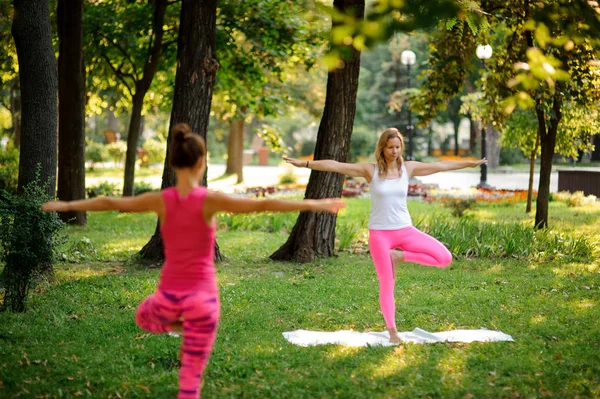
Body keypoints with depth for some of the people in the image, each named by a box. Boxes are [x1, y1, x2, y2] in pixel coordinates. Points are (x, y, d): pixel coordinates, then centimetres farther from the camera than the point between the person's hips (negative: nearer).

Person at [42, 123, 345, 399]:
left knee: (144, 317, 41)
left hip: (169, 295, 2)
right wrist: (316, 205, -9)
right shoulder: (211, 200, -12)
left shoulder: (161, 200, -4)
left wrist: (65, 205, 22)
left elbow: (109, 203, 8)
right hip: (202, 296, -2)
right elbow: (264, 205, -14)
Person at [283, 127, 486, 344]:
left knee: (444, 258, -9)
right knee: (387, 285, -1)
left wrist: (471, 163, 16)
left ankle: (399, 256, 5)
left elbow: (441, 165, 11)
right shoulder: (370, 170, -5)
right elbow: (335, 165, -10)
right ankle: (392, 331, 15)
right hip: (380, 234, -3)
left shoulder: (408, 168, 3)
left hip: (405, 230, 3)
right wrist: (305, 163, -15)